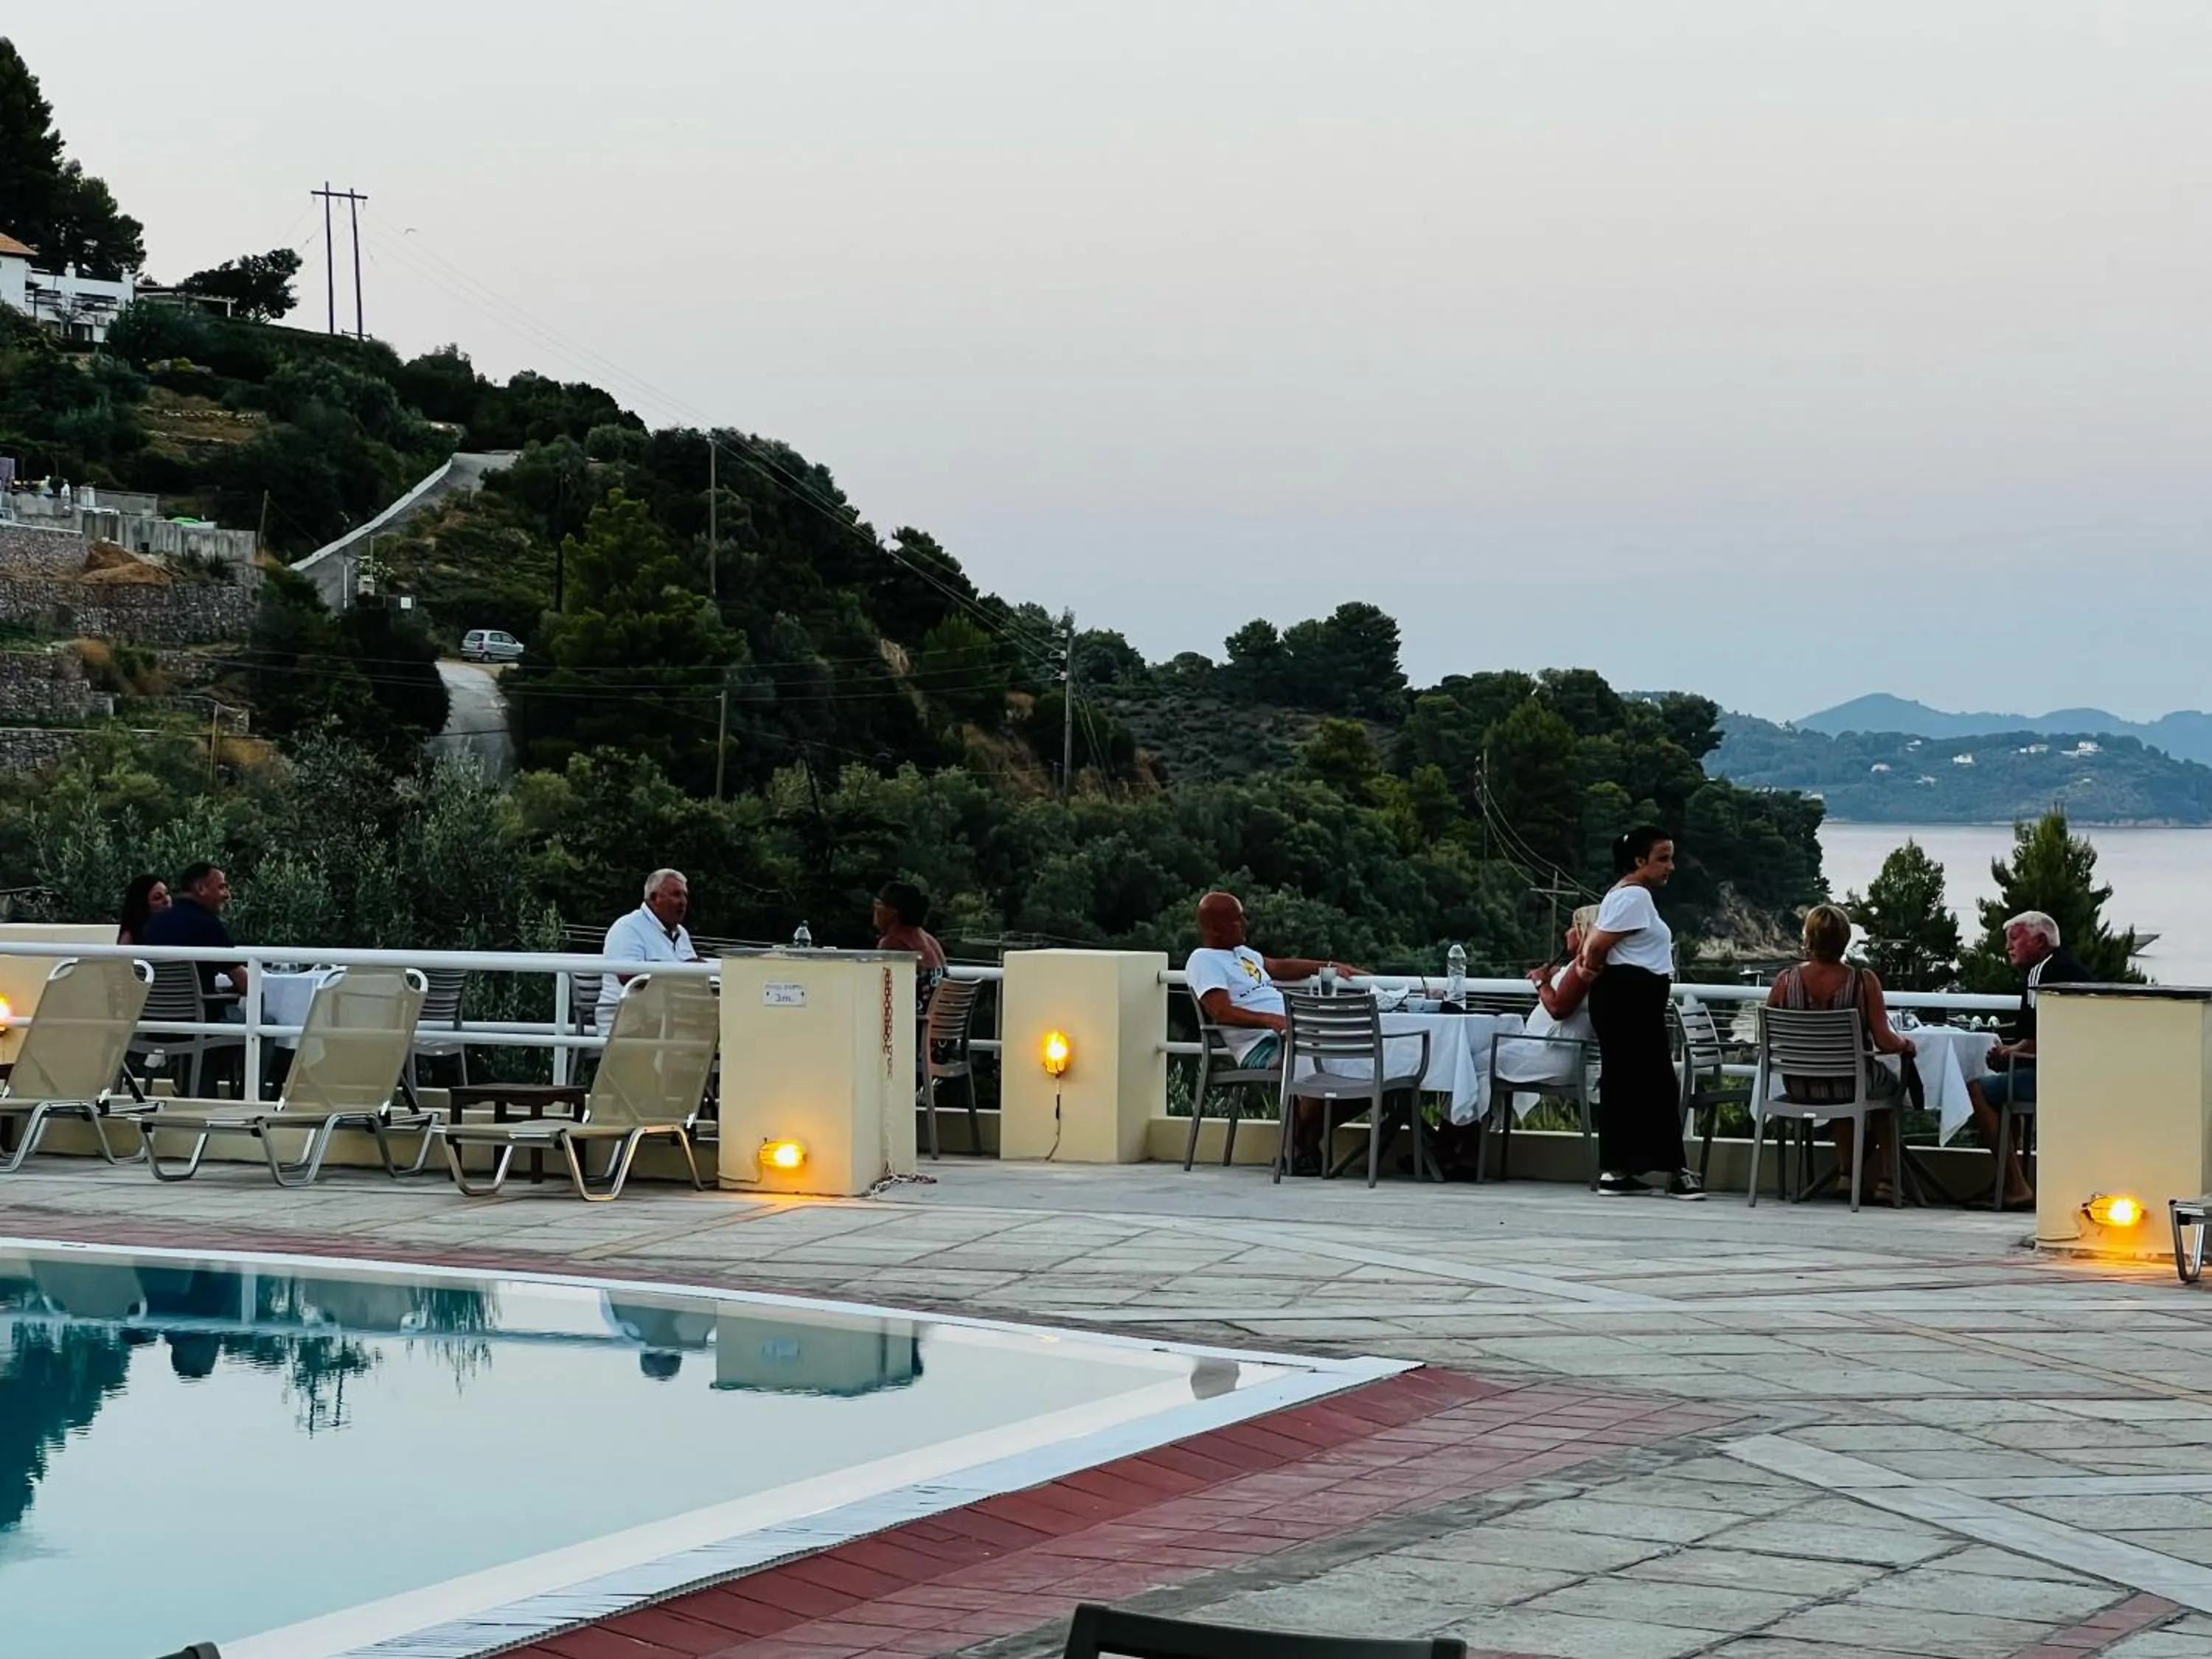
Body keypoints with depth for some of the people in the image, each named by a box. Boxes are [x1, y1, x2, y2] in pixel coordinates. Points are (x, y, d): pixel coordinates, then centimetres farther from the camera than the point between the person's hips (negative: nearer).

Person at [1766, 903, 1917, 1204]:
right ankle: (1884, 1178, 33)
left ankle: (1846, 1170, 45)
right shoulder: (1864, 980, -18)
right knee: (1892, 1082, 33)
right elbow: (1885, 1043, -16)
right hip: (1852, 1086, -2)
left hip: (1799, 1089, 2)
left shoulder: (1785, 980, -12)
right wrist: (1906, 1043, 6)